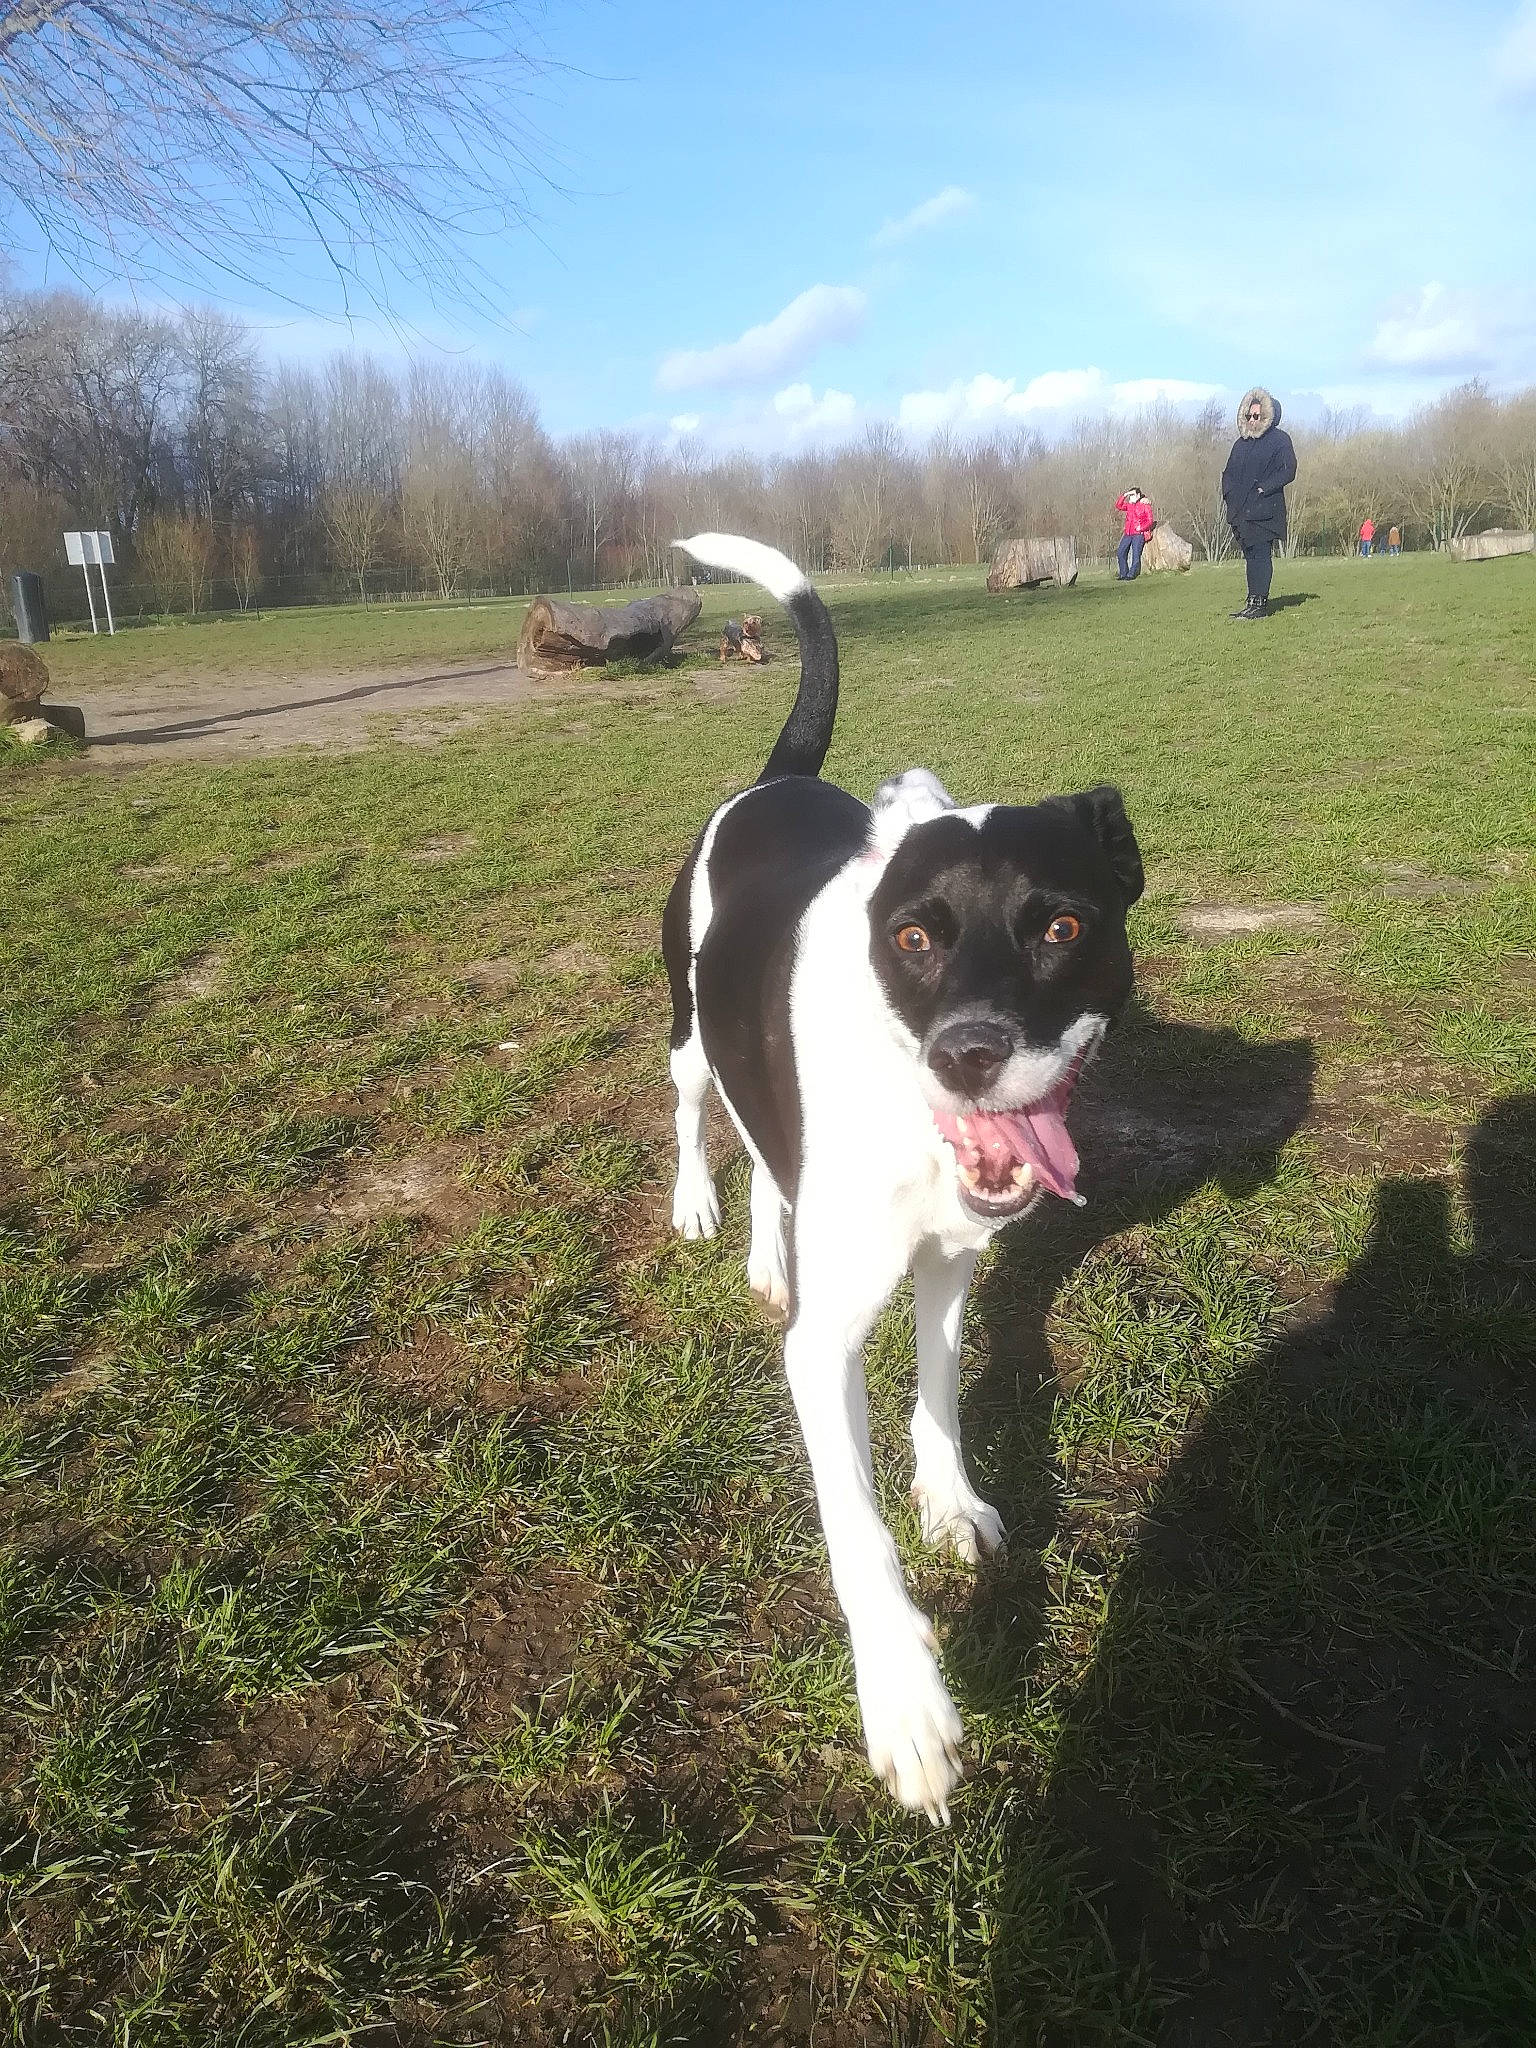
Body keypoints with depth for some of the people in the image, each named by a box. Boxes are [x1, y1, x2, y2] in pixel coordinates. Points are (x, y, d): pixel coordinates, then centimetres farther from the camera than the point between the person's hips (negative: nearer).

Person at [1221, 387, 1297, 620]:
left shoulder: (1279, 440, 1)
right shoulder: (1241, 443, 21)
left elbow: (1288, 471, -7)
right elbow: (1229, 473, 25)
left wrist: (1262, 488, -15)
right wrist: (1230, 494, 6)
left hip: (1264, 510, -6)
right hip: (1241, 511, 7)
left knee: (1260, 555, -12)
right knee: (1250, 556, 6)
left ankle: (1259, 603, -14)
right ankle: (1254, 602, 8)